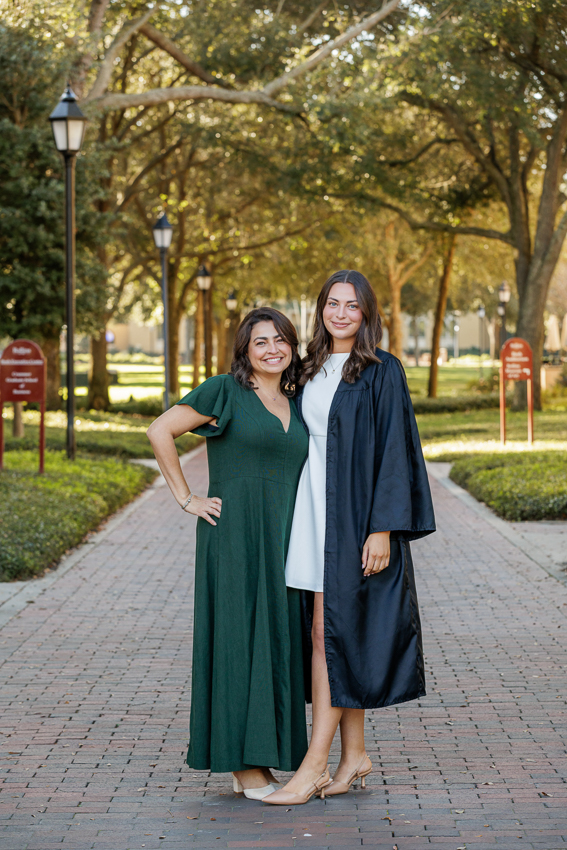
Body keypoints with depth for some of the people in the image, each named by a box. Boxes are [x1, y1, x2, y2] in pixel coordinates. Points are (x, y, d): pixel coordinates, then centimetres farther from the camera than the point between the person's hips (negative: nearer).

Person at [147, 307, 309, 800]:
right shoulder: (224, 392, -4)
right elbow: (160, 431, -7)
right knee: (240, 638, -5)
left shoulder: (294, 405, 15)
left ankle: (261, 760, 14)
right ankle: (245, 767, -1)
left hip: (280, 538, 7)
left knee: (276, 640, 7)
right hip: (234, 534, -7)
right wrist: (186, 498, -8)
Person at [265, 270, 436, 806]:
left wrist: (382, 528, -17)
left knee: (330, 632, -8)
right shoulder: (313, 372, 13)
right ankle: (354, 754, 17)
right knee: (329, 634, 8)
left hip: (357, 516, -7)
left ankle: (314, 766, -6)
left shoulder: (382, 371, -7)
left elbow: (394, 450, -11)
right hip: (315, 515, 7)